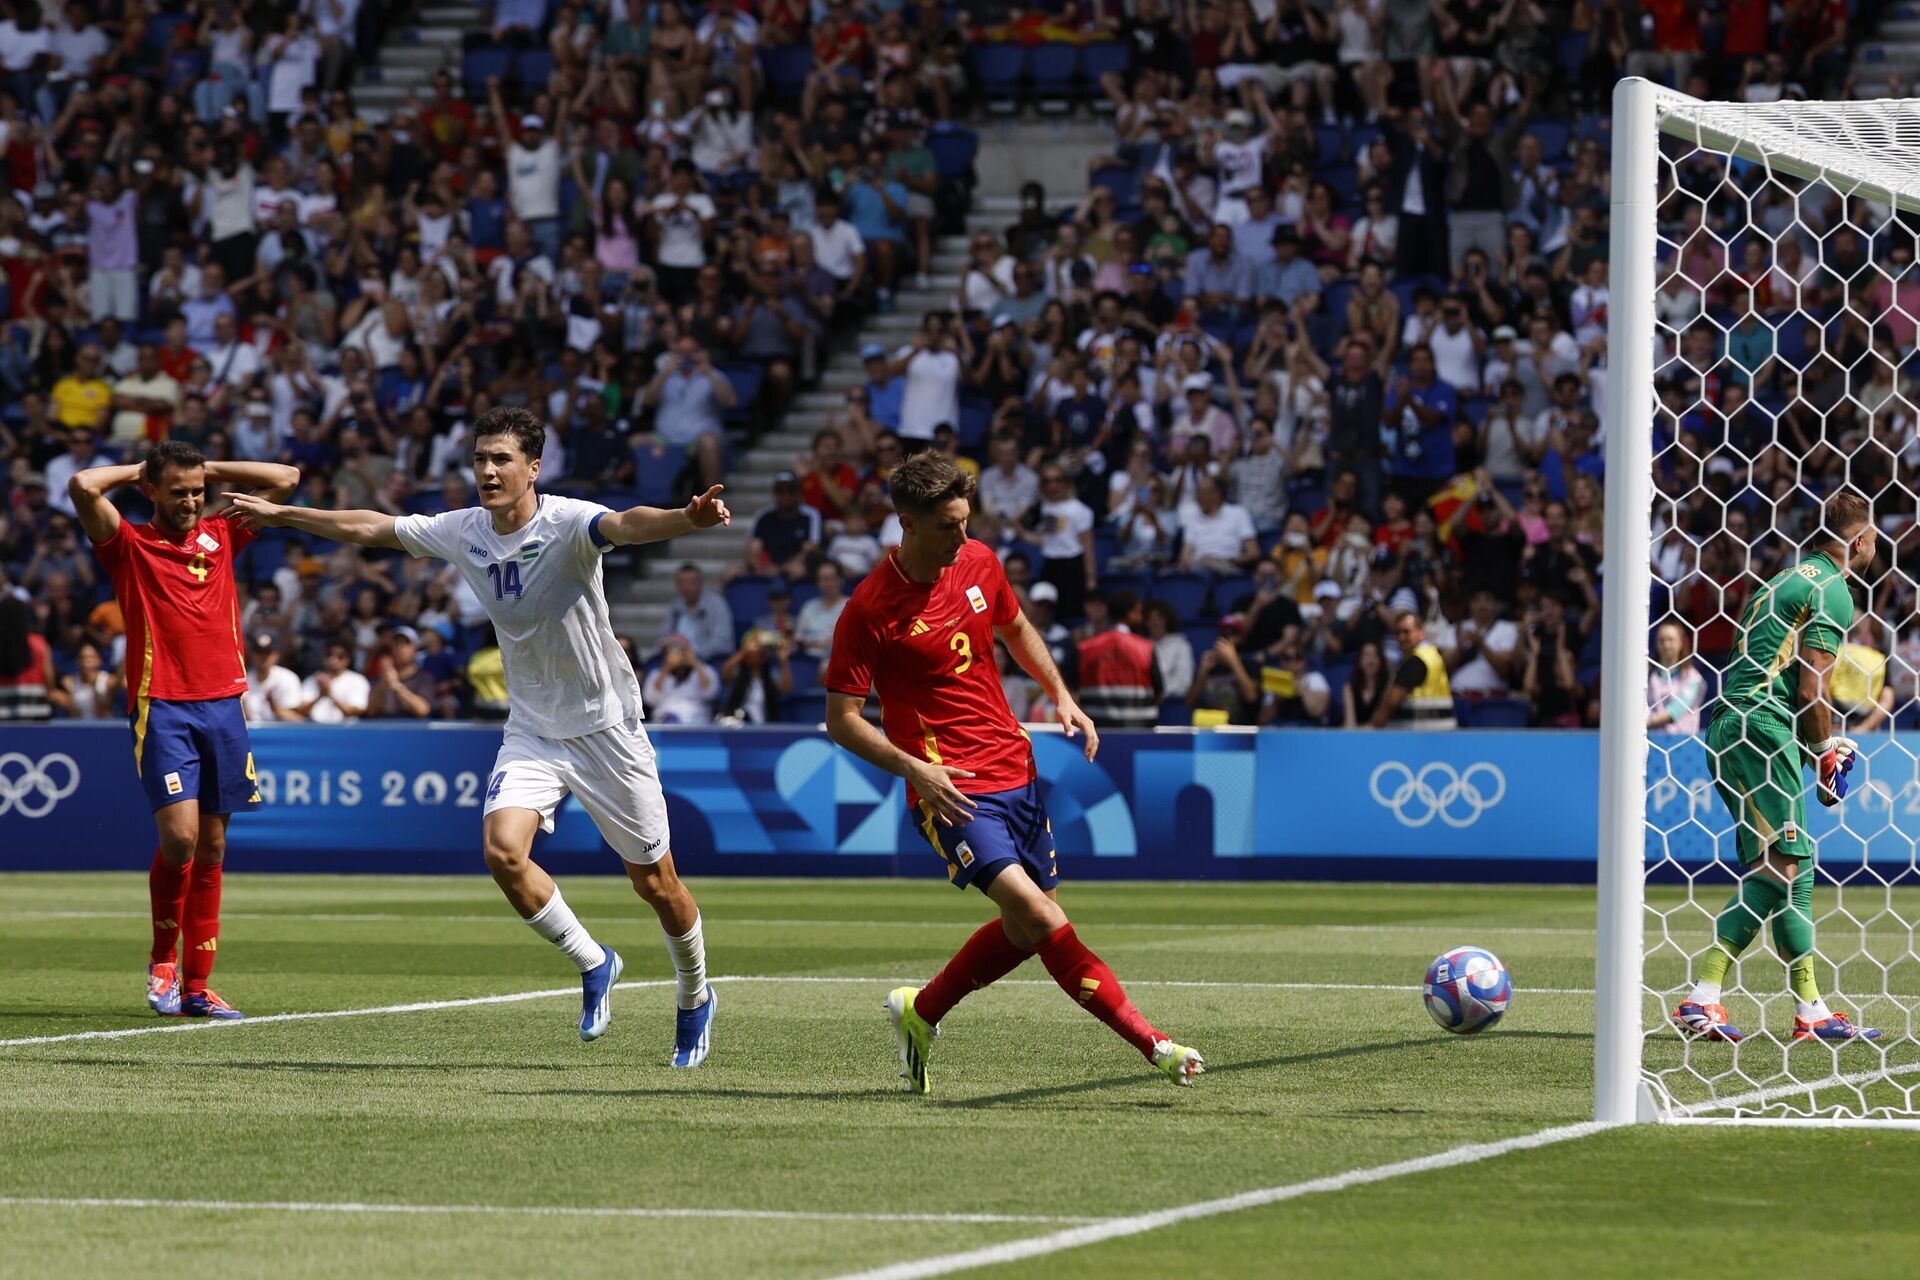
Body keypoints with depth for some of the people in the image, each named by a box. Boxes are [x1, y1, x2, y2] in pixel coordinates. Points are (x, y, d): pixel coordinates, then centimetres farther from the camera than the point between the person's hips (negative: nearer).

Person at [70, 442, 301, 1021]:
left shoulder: (219, 536, 14)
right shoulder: (129, 545, 2)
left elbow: (286, 479, 17)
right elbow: (83, 486, -14)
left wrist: (208, 470, 14)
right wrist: (137, 471, 3)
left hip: (223, 704, 4)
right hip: (161, 707, -4)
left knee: (212, 847, 4)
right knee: (180, 834, -17)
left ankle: (196, 985, 9)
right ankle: (163, 958, 6)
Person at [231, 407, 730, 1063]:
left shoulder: (568, 522, -20)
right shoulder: (463, 532, -2)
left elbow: (626, 524, -42)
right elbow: (372, 527, 14)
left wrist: (688, 518, -64)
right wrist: (283, 514, 23)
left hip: (605, 726, -4)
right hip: (532, 731, 4)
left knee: (654, 881, 2)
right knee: (503, 848, -20)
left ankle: (695, 998, 29)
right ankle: (593, 965, 3)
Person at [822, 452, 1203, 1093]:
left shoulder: (979, 563, 4)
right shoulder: (870, 609, -13)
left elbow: (1017, 630, 24)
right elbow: (841, 719, -11)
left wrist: (1062, 697, 11)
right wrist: (915, 769, -22)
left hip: (1015, 769, 7)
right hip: (952, 790, -7)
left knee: (1026, 932, 11)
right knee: (1035, 912, -21)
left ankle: (920, 1012, 33)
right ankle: (1153, 1044, -23)